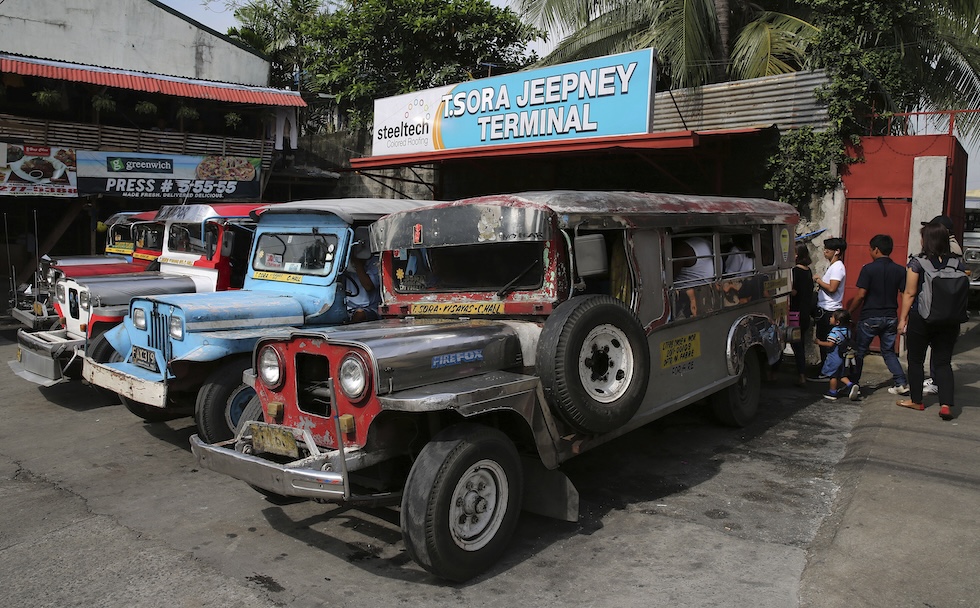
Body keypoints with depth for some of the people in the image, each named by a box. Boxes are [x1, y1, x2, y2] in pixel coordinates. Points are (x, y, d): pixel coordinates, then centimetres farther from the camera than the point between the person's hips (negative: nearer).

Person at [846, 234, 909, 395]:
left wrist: (849, 312, -3)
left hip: (870, 317, -5)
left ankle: (853, 383, 14)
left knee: (859, 351, 8)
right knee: (889, 351, 16)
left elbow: (861, 295, -14)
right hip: (891, 318, 5)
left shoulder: (868, 269, -12)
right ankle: (901, 383, 6)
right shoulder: (899, 270, 3)